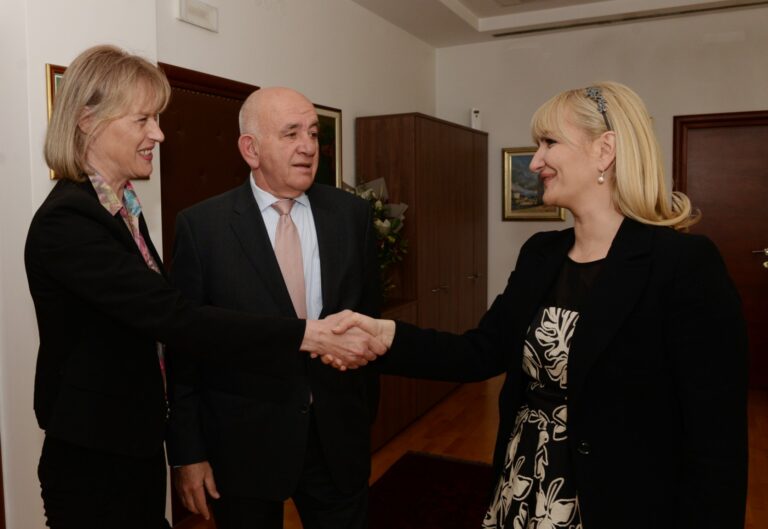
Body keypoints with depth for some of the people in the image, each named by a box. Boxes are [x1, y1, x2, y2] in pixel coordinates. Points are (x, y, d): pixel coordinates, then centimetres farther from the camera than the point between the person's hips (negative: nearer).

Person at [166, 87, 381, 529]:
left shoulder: (353, 214, -1)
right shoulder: (202, 225, -7)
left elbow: (370, 318, 6)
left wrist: (365, 418, 9)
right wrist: (187, 452, -3)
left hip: (340, 437, 2)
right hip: (244, 442, -2)